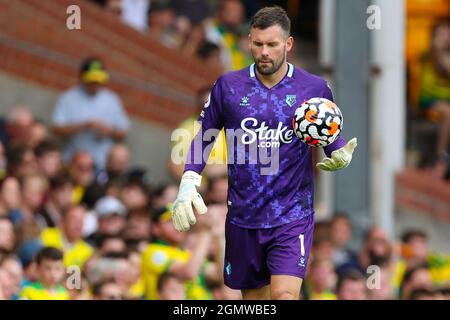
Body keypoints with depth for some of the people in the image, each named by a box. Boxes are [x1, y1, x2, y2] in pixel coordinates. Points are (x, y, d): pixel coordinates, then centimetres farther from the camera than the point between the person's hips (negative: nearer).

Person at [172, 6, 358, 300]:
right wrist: (188, 184, -2)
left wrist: (341, 156, -11)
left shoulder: (315, 88, -1)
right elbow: (203, 138, 10)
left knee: (284, 294, -20)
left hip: (292, 216, -3)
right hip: (243, 217, 3)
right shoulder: (228, 86, 1)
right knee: (254, 296, 11)